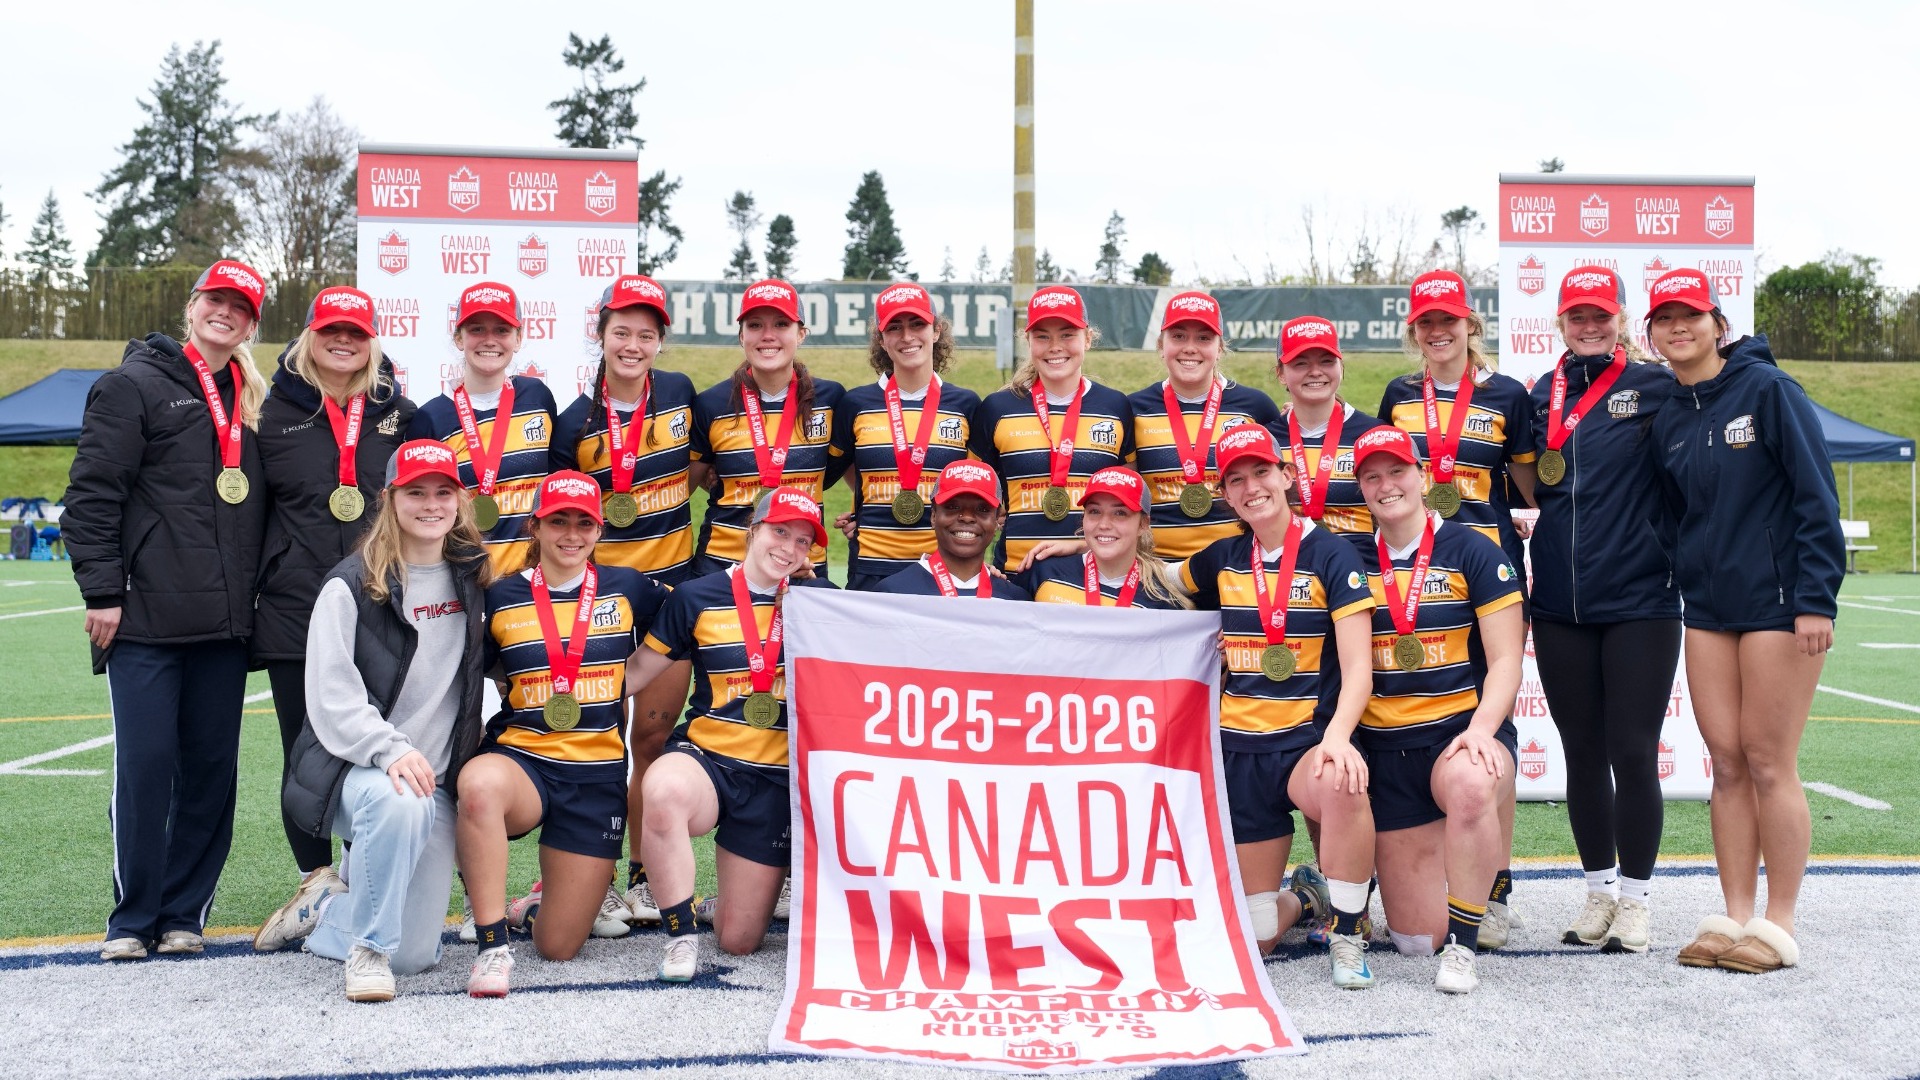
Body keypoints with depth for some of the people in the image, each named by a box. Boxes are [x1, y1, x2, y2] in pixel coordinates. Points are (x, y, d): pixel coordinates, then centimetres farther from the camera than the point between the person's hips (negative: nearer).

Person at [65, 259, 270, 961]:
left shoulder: (253, 403, 16)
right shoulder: (135, 385, 1)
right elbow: (93, 493, -5)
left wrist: (253, 596, 14)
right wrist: (101, 589, -10)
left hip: (225, 623, 5)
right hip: (146, 618, -5)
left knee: (212, 767, 5)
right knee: (145, 763, -5)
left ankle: (185, 911, 16)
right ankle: (134, 916, 8)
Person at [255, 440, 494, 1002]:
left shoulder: (472, 581, 7)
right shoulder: (351, 587, -7)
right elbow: (331, 701, -15)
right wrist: (391, 750, -30)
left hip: (437, 781, 4)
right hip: (353, 767, -4)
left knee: (417, 955, -2)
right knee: (397, 804, -41)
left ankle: (327, 911, 29)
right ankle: (368, 948, -19)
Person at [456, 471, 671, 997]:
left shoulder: (627, 589, 5)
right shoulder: (502, 598, 3)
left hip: (597, 775, 1)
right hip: (521, 759, -1)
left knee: (559, 947, 0)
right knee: (479, 783, -41)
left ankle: (532, 908, 39)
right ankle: (492, 946, -26)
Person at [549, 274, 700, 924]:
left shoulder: (679, 393, 1)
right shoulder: (577, 421, -3)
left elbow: (703, 464, 19)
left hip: (673, 582, 1)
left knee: (654, 735, 5)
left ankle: (644, 874, 15)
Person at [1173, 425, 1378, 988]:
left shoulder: (1330, 554, -6)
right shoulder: (1221, 560, 7)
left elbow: (1357, 670, -14)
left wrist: (1337, 736, -32)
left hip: (1306, 739, -3)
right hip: (1239, 748, 3)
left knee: (1342, 784, -41)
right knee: (1256, 939, 0)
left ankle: (1346, 934, -16)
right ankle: (1302, 896, 37)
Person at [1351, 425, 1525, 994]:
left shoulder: (1473, 552, -1)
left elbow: (1505, 659, -5)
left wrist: (1480, 730, -20)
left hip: (1461, 730, -2)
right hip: (1384, 745, 2)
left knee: (1471, 785, -41)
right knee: (1415, 939, -1)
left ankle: (1462, 944, -22)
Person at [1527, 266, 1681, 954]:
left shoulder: (1656, 386, -1)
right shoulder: (1542, 397, 12)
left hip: (1639, 603, -4)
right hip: (1560, 606, 4)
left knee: (1633, 754, -1)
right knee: (1582, 753, 10)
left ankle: (1634, 899, 12)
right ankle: (1599, 891, 23)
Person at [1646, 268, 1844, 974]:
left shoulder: (1766, 387, -6)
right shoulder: (1668, 421, 10)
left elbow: (1816, 496, -9)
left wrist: (1815, 598, -14)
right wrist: (1687, 587, 11)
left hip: (1777, 600, -5)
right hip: (1706, 609, 5)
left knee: (1768, 763, -3)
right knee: (1727, 764, 6)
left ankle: (1777, 926, 7)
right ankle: (1734, 917, 13)